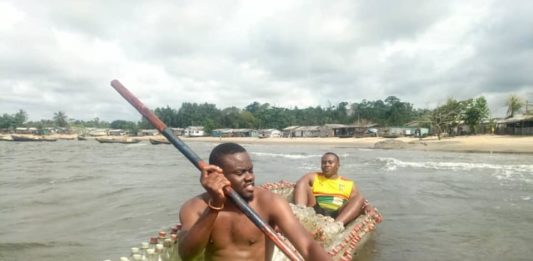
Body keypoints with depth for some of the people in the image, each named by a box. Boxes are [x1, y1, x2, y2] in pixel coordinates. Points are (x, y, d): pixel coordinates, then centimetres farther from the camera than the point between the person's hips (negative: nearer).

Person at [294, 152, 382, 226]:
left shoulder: (349, 184, 21)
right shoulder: (313, 177, 21)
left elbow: (361, 202, 11)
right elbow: (298, 184, 4)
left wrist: (369, 207, -12)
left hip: (338, 216, 0)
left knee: (359, 198, -19)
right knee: (302, 183, -12)